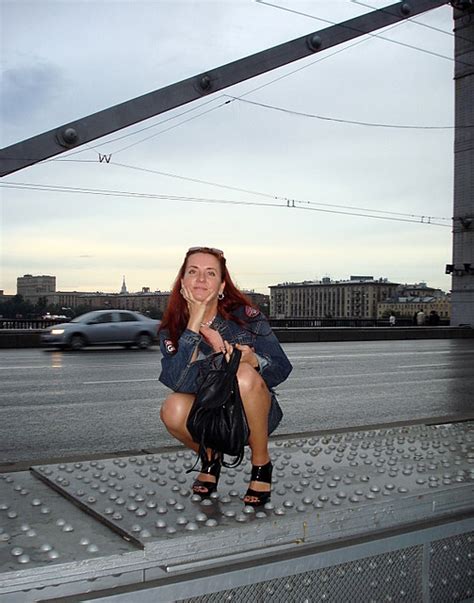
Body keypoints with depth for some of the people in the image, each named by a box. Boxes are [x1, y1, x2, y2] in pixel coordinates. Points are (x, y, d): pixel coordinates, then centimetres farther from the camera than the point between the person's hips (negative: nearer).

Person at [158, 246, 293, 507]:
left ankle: (261, 465, -10)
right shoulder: (172, 329, -8)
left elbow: (282, 368, -12)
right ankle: (211, 457, 5)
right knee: (173, 409, -30)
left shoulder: (245, 316, -13)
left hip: (254, 414, -1)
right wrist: (195, 324, -28)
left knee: (245, 376, -33)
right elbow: (176, 381, -25)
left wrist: (253, 360, -34)